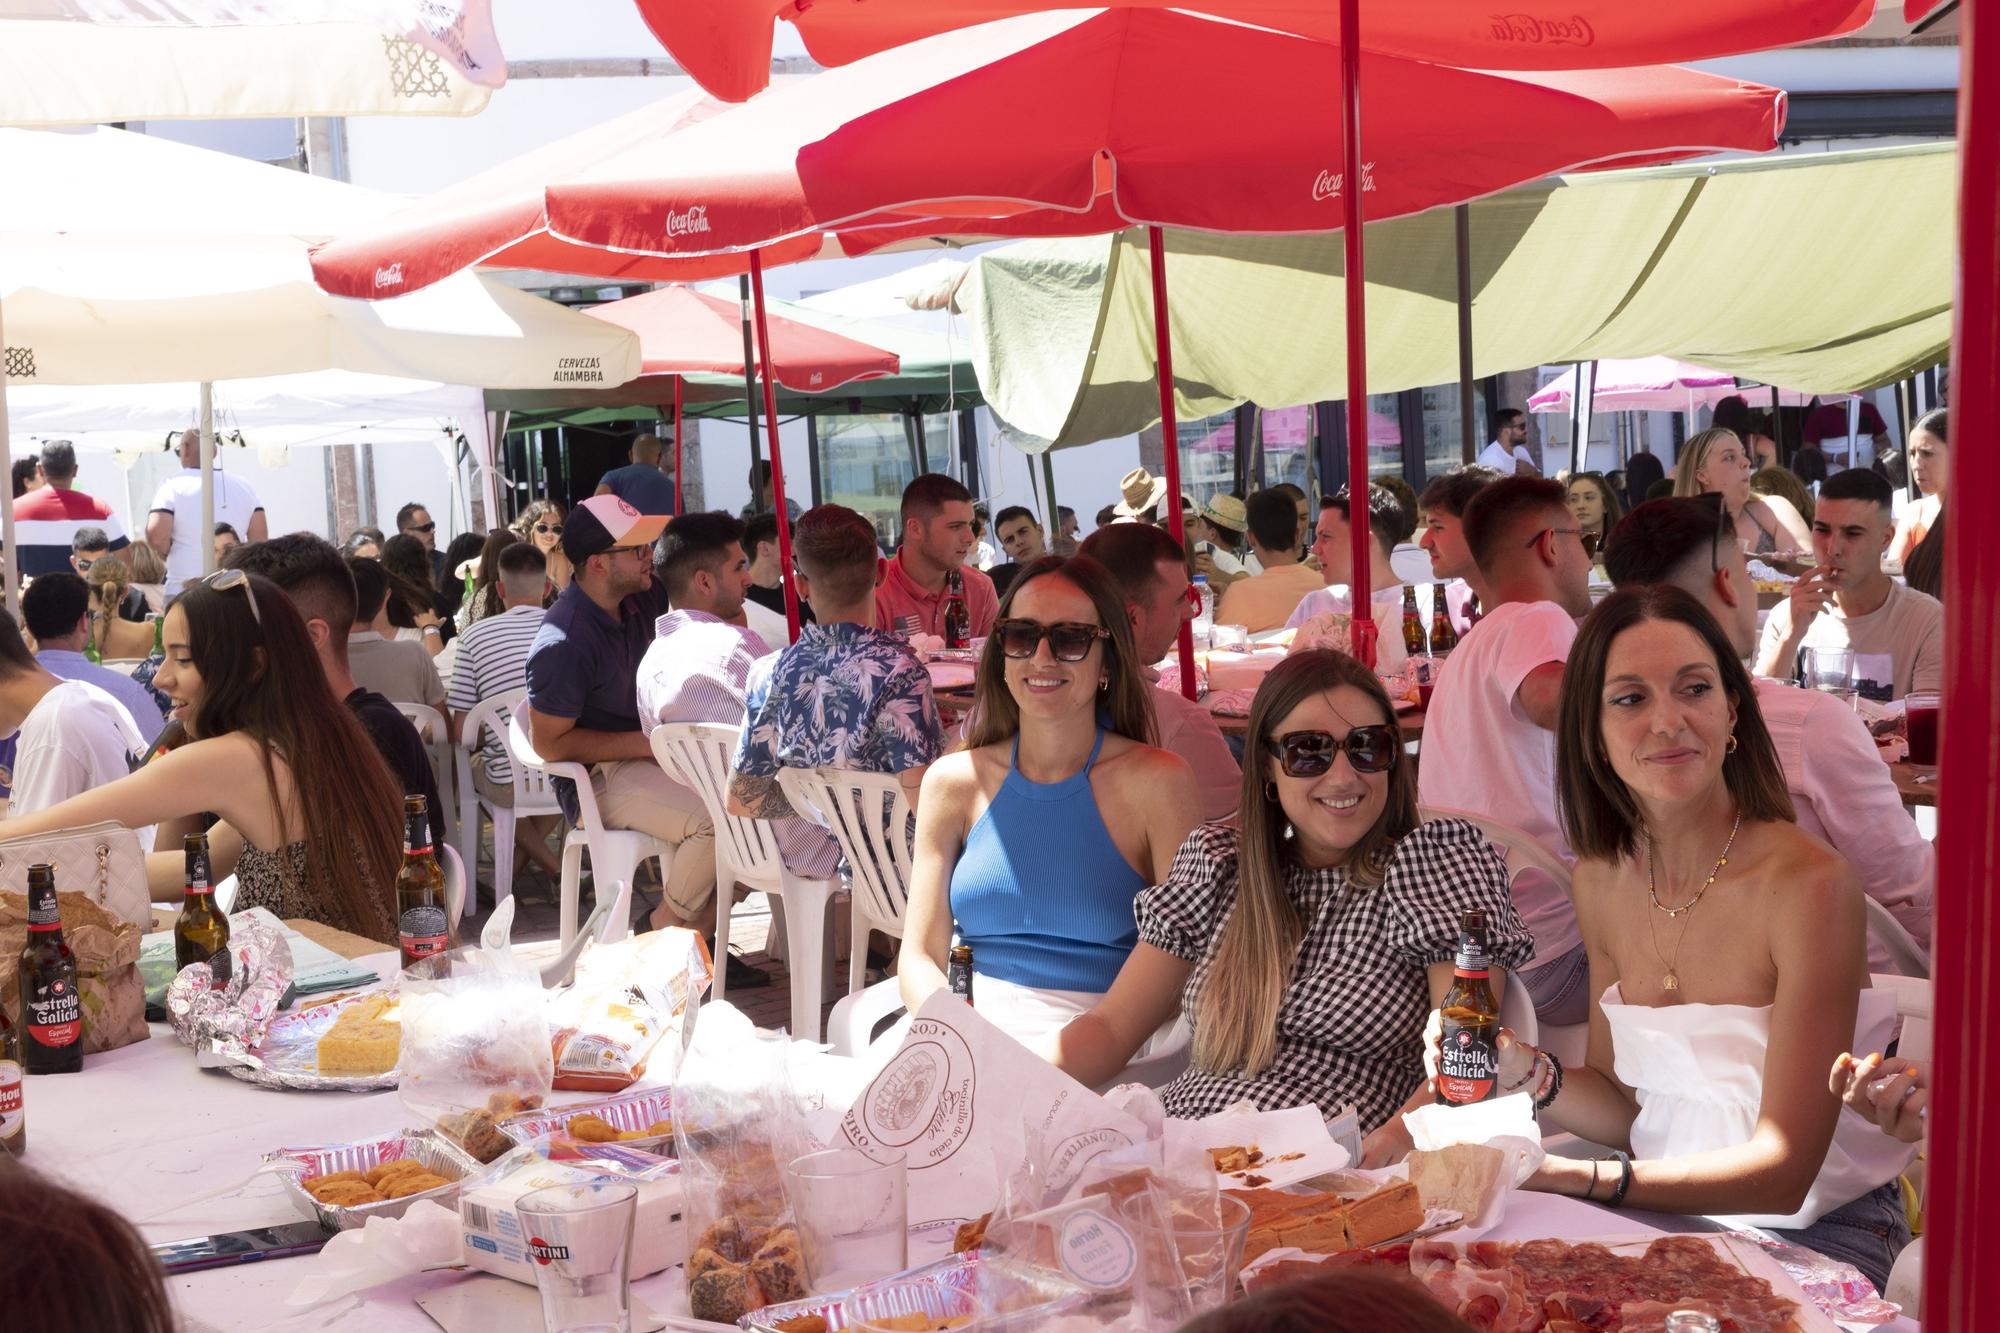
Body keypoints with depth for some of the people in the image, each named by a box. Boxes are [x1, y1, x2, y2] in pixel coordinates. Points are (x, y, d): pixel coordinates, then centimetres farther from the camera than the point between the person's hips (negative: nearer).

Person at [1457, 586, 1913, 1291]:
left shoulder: (1808, 883, -19)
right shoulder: (1601, 879, 1)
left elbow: (1782, 1168, -20)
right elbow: (1626, 1106, 8)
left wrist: (1572, 1177, -30)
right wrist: (1528, 1072, -13)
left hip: (1815, 1235, -4)